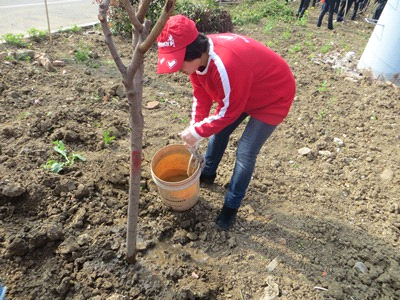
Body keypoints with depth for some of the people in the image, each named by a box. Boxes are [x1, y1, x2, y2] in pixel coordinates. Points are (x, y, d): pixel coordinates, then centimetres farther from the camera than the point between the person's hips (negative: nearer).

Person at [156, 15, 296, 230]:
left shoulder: (226, 64, -41)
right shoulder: (197, 56, -14)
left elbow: (229, 110, -29)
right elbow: (201, 95, -3)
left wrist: (198, 132, -19)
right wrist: (195, 128, -13)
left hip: (274, 96, -8)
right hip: (240, 94, 8)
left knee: (245, 153, -10)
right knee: (219, 131, 14)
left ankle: (231, 206, 10)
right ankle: (207, 174, 39)